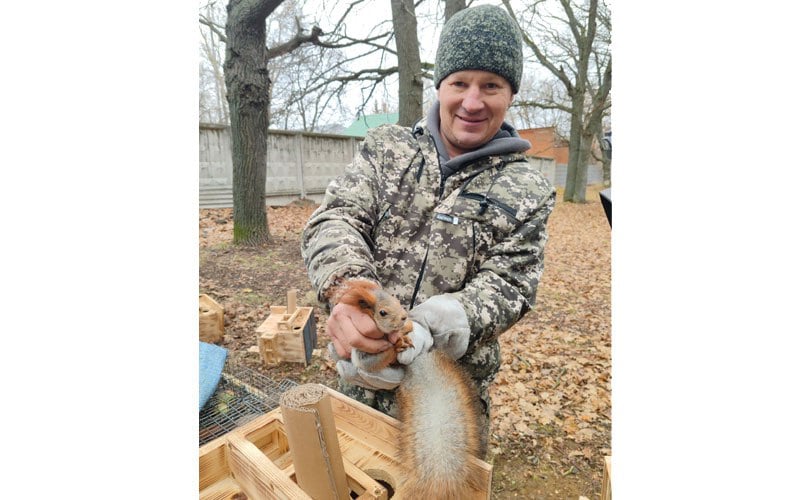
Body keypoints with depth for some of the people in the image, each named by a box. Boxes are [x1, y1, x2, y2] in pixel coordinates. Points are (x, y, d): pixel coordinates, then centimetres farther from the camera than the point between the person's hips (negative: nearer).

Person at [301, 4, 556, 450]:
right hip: (359, 379, 2)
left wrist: (428, 326, -32)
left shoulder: (528, 193, -5)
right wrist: (348, 289, -34)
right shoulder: (386, 148, 0)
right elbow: (336, 218, -11)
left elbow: (507, 287, -12)